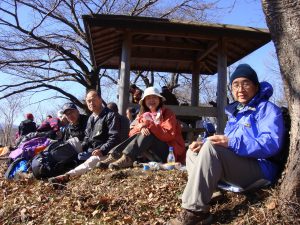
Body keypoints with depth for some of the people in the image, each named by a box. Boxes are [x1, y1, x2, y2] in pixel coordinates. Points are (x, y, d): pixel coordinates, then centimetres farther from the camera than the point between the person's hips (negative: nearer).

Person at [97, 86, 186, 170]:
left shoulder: (168, 114, -2)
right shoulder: (142, 115, 11)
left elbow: (169, 135, -16)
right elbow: (132, 133, 0)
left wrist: (149, 125, -22)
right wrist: (140, 128, -22)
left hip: (169, 152, -4)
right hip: (152, 154, 4)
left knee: (147, 134, -28)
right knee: (138, 135, -22)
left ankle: (127, 159, -46)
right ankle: (114, 156, -38)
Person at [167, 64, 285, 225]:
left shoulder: (267, 109, -7)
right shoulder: (236, 111, 19)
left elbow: (271, 144, -22)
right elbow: (226, 143, 22)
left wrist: (232, 143, -33)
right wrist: (204, 145, 1)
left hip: (260, 170, -9)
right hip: (235, 166, 9)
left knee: (211, 147, -32)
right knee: (193, 152, 11)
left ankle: (194, 211, -33)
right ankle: (207, 192, -14)